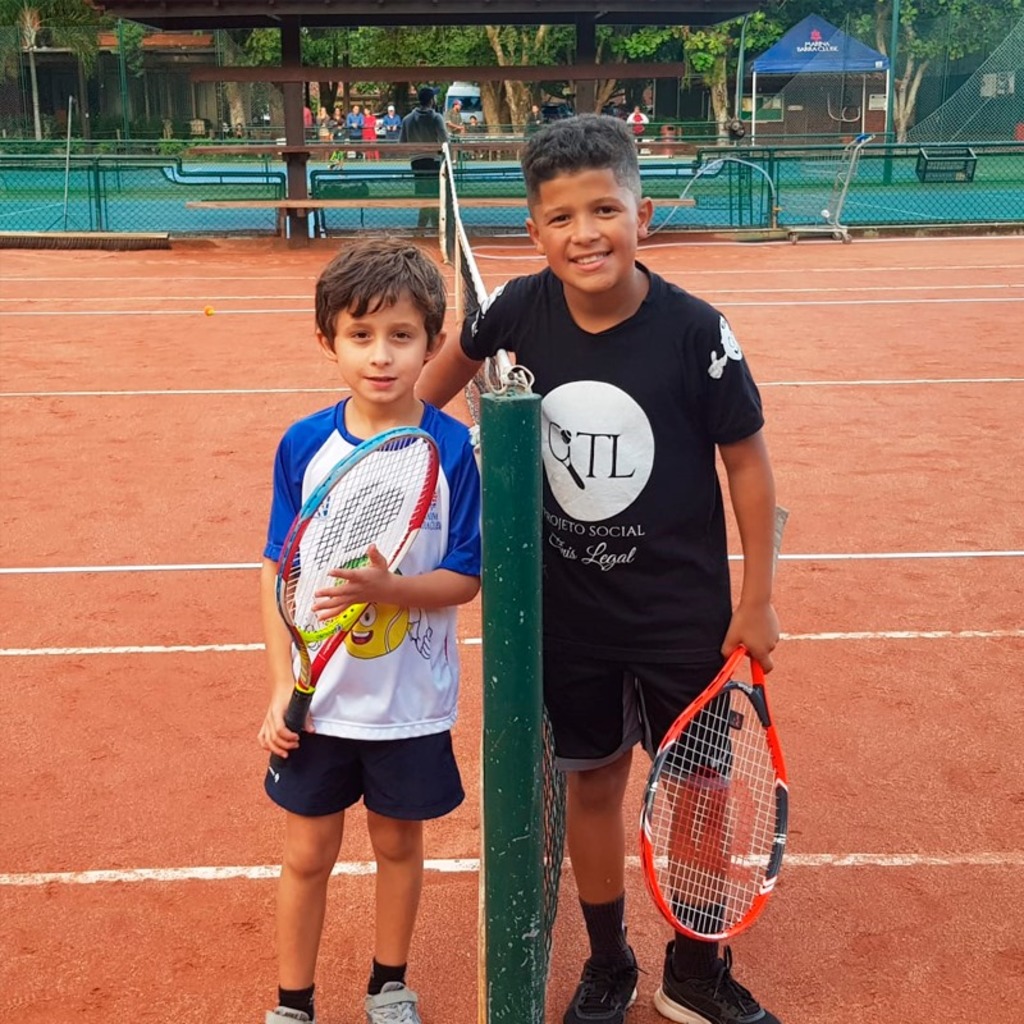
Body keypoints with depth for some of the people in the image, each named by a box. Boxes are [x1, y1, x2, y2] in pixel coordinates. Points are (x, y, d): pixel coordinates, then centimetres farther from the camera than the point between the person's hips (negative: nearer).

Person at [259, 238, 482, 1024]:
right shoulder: (304, 446, -8)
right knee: (308, 854, 13)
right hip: (319, 700, 1)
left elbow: (465, 578, -11)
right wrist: (281, 687, -5)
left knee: (399, 844, 17)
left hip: (411, 702, -1)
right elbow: (279, 570, -1)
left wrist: (387, 589, -29)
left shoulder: (451, 448, -13)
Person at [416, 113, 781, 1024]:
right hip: (569, 610, 2)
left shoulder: (693, 330, -19)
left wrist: (757, 600, -6)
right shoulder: (522, 309, -11)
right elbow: (456, 361, 12)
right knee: (592, 781, 15)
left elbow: (747, 460, -8)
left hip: (683, 613, -2)